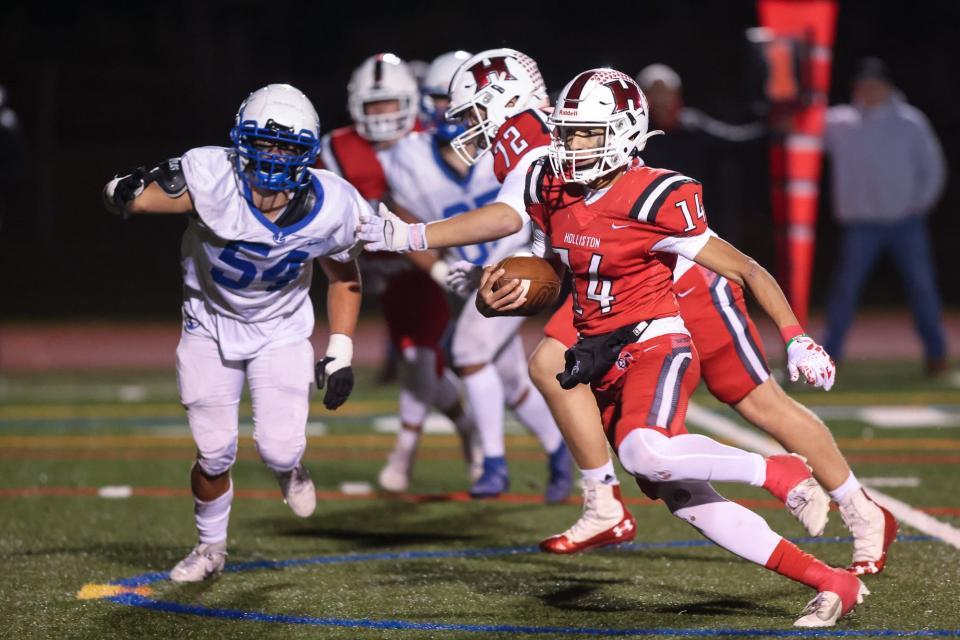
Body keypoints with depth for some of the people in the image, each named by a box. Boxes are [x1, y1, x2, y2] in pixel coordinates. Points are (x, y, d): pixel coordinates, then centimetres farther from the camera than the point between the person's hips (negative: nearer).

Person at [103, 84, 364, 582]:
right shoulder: (211, 180, -30)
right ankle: (210, 548, 28)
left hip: (281, 330, 1)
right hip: (211, 323, -1)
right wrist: (129, 191, -54)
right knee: (215, 453, -1)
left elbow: (343, 278, -2)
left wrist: (340, 355, -5)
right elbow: (137, 200, -29)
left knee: (279, 450, -12)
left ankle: (289, 467, 28)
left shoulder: (330, 209, -21)